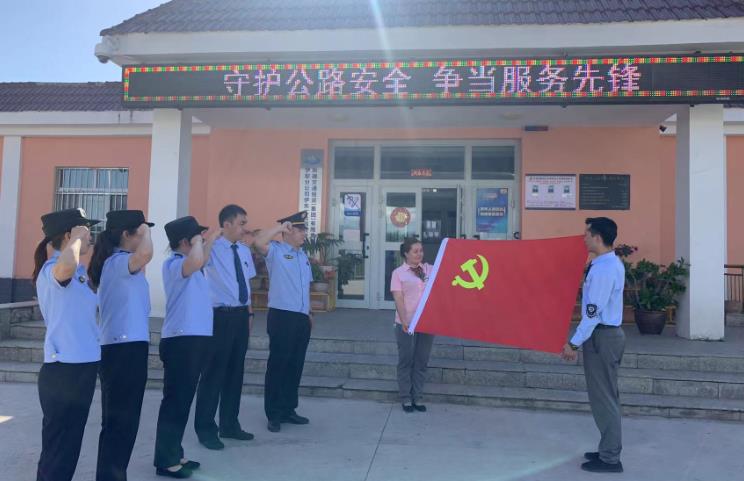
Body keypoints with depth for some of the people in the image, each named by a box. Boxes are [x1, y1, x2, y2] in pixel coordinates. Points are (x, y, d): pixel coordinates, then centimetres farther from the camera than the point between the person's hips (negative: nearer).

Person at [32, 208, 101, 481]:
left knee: (69, 446, 21)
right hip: (63, 369, -9)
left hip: (82, 366, 9)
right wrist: (77, 238, -22)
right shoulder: (51, 270, -16)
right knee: (57, 449, 2)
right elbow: (65, 268, -42)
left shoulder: (79, 272, 11)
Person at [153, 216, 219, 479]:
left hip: (195, 338, 10)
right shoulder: (173, 264, -15)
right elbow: (196, 262, -37)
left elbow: (201, 262, 41)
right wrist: (198, 243, -19)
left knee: (184, 400, 16)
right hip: (181, 340, -10)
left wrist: (210, 240, 33)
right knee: (175, 400, -3)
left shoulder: (187, 264, 16)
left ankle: (174, 454, 27)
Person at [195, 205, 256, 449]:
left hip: (241, 316, 7)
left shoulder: (245, 251, 11)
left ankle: (229, 424, 29)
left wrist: (249, 313, 15)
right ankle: (206, 430, 16)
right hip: (221, 316, -7)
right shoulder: (213, 249, -10)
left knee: (235, 371, 15)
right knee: (213, 372, 1)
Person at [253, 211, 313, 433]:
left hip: (302, 318, 8)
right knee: (278, 365, -2)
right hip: (281, 316, -7)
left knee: (296, 365, 12)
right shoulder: (276, 251, -4)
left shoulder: (303, 255, 18)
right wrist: (280, 226, -16)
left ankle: (288, 409, 24)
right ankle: (273, 414, 7)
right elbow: (259, 242, -26)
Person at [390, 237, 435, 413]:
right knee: (406, 361, 6)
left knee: (421, 362, 9)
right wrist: (404, 321, -18)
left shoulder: (430, 269, 7)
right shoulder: (398, 273, -1)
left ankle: (418, 398, 20)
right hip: (406, 324, -3)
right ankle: (405, 398, 17)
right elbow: (398, 299, -8)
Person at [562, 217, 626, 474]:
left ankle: (610, 458, 10)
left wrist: (574, 343, -18)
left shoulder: (603, 269, -21)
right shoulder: (613, 264, 11)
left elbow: (594, 312, -23)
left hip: (602, 337, -10)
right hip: (610, 334, 10)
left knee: (602, 397, -1)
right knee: (607, 395, 17)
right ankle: (610, 450, 29)